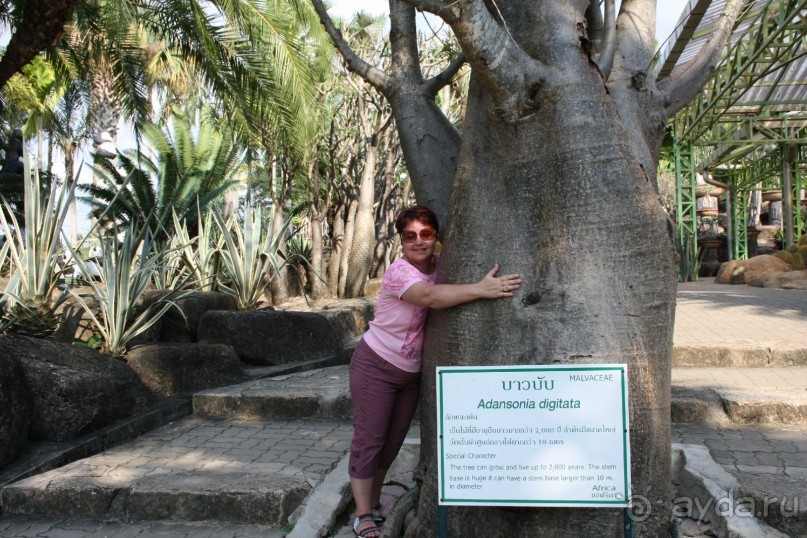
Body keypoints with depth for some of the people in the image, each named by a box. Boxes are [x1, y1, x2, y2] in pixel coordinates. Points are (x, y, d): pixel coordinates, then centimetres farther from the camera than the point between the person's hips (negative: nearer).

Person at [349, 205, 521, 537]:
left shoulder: (439, 264, -4)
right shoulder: (399, 272, -26)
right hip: (376, 366, -7)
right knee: (369, 440, -1)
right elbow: (430, 296, -44)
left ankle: (373, 504, 32)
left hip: (411, 372, 7)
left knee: (393, 440, 15)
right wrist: (481, 289, -51)